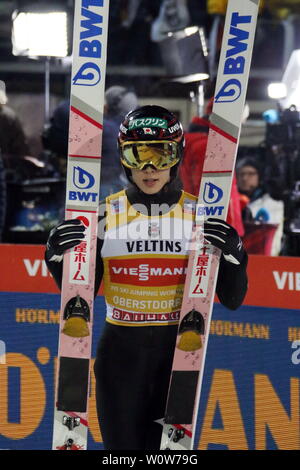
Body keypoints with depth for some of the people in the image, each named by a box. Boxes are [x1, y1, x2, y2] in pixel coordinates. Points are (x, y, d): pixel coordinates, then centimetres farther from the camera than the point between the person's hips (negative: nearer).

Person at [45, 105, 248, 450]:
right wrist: (60, 257, -11)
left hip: (180, 355, -1)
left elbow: (232, 300, 1)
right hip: (121, 353, 1)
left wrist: (232, 254, -17)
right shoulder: (105, 213, 2)